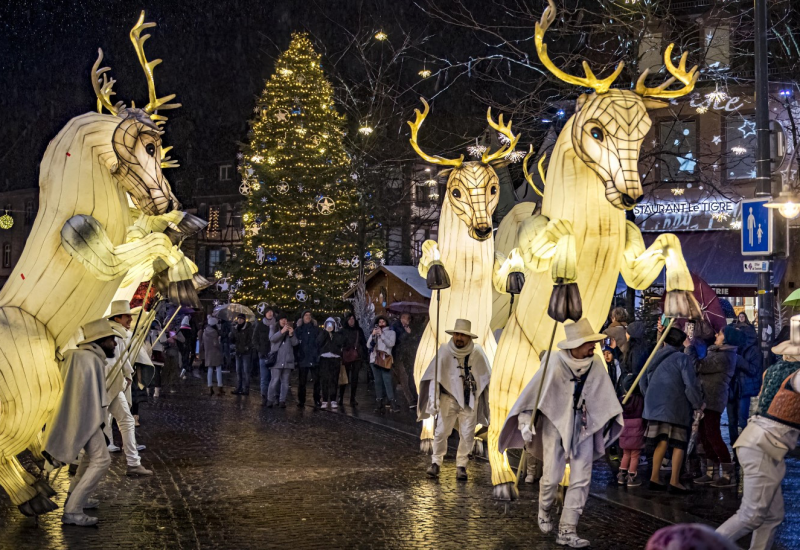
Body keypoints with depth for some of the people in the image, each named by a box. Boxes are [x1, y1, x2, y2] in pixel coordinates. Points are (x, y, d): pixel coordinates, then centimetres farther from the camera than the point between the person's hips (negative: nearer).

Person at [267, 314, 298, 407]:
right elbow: (272, 339, -10)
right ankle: (270, 399, -6)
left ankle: (282, 400, 7)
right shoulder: (275, 330, 9)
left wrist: (291, 334, -12)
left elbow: (295, 343, 5)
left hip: (287, 360, 3)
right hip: (277, 359, -3)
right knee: (275, 380, -10)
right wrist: (282, 331, -21)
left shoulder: (291, 330, 14)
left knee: (285, 381, 4)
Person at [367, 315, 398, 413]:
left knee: (387, 381, -16)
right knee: (378, 382, 2)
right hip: (375, 359, 4)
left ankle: (393, 403, -22)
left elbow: (391, 344, -6)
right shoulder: (374, 333, 21)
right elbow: (368, 346, 12)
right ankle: (379, 404, 2)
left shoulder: (391, 332, 11)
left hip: (385, 359, -4)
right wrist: (373, 335, -1)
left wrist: (382, 334, -8)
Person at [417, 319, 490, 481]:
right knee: (441, 431, -3)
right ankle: (436, 462, 11)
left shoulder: (477, 352, -5)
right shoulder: (445, 350, -10)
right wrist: (434, 399, -12)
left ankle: (461, 465, 13)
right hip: (448, 397, -1)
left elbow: (486, 376, 7)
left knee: (467, 434, 2)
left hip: (469, 399, 1)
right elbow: (434, 376, -7)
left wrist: (487, 398, 8)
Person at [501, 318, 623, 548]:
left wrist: (613, 419, 8)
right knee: (551, 476, 1)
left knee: (581, 480, -1)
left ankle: (567, 531, 5)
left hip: (584, 427, 3)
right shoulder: (555, 363, -17)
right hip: (555, 424, -3)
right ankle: (544, 514, 32)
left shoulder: (596, 363, -7)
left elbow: (605, 396, 3)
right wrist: (526, 420, -12)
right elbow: (534, 390, -11)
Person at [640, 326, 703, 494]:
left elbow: (643, 383, 18)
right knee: (678, 444, 1)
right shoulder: (682, 358, -6)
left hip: (654, 406, 6)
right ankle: (674, 482, -3)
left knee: (662, 442, 13)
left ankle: (654, 478, 10)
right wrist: (698, 404, 0)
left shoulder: (654, 358, 12)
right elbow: (691, 384, -12)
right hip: (676, 408, -5)